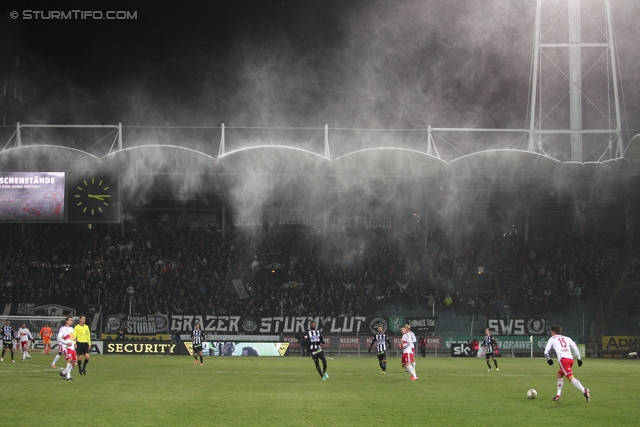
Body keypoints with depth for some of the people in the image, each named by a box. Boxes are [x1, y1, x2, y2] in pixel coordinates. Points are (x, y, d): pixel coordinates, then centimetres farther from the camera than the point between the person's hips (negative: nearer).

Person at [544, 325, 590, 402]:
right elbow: (575, 347, 12)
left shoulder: (552, 339, 18)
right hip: (571, 359, 6)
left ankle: (584, 391, -37)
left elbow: (546, 351, 13)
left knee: (571, 377, -17)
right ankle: (558, 395, 23)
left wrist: (548, 359, 30)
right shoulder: (567, 338, 26)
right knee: (559, 375, 25)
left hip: (563, 359, -6)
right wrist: (579, 358, 10)